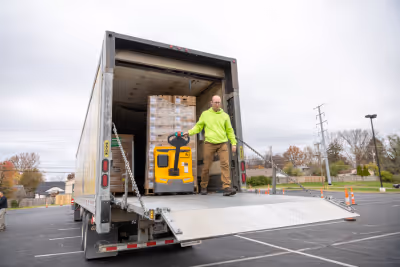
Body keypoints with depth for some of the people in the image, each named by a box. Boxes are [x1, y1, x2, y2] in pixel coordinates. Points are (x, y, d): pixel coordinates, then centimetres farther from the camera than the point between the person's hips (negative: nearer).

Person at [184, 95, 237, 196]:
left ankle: (227, 188, -16)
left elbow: (229, 131, 13)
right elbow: (198, 127, 10)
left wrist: (234, 143, 8)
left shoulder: (225, 116, 11)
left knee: (225, 164, -14)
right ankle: (203, 187, 21)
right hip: (209, 143, -1)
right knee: (206, 166, 3)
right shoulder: (205, 114, 8)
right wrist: (189, 132, -6)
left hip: (222, 143, 1)